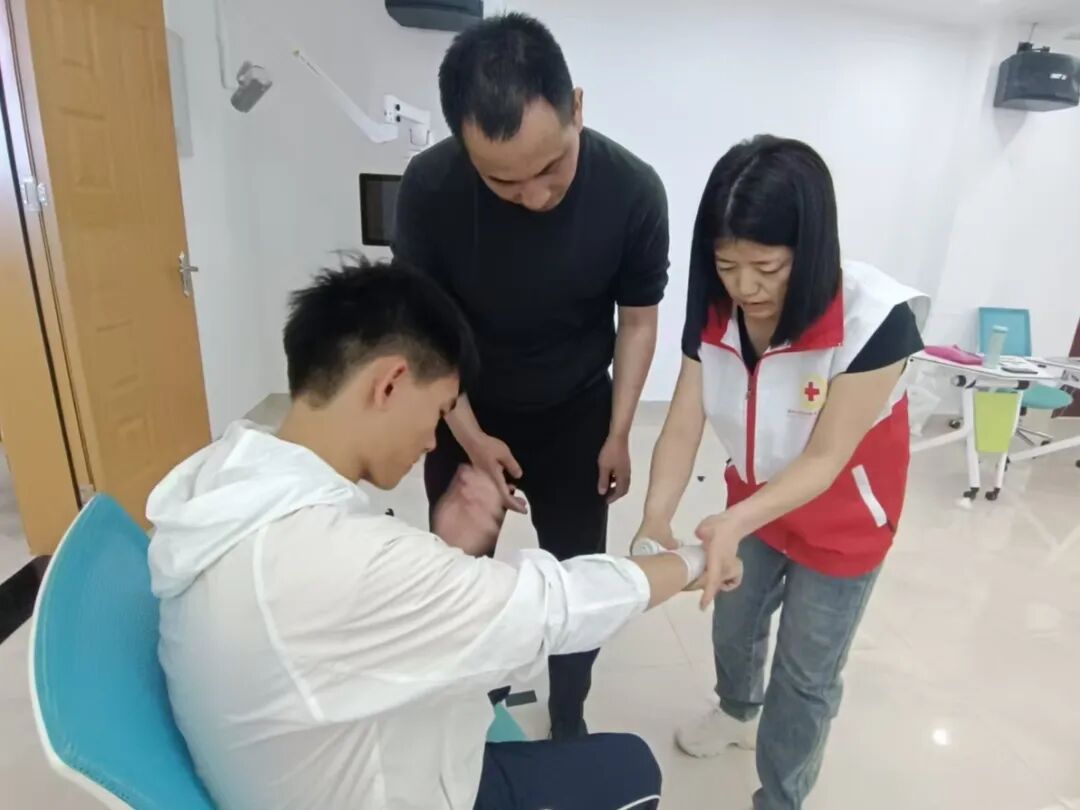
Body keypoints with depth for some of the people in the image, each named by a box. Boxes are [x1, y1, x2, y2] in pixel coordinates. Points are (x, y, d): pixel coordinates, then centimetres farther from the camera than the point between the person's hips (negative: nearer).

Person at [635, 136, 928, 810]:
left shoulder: (877, 319, -34)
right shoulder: (713, 310, -20)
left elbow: (825, 458, -32)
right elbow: (683, 427, -23)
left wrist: (734, 523, -46)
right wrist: (655, 521, -39)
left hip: (843, 521, -4)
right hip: (757, 502, 5)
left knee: (807, 675, 11)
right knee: (734, 624, 26)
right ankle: (738, 710, 60)